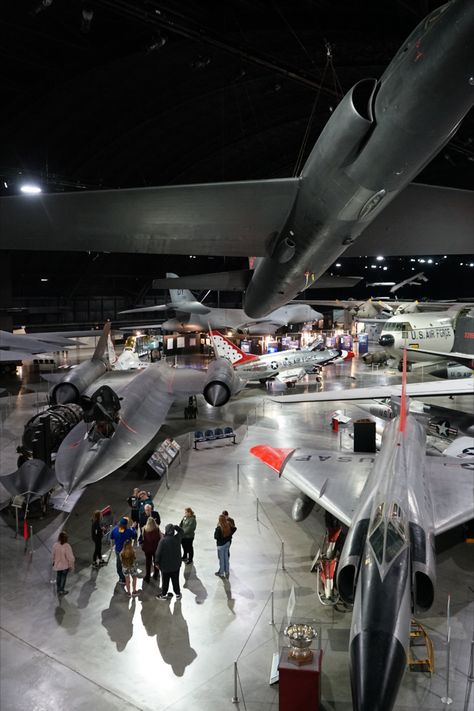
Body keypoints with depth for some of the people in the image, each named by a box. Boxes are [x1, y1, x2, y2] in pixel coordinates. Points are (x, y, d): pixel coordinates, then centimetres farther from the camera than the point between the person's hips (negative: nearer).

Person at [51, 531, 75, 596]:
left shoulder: (55, 545, -16)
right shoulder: (67, 546, -27)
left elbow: (52, 555, -2)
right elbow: (70, 557, -21)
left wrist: (53, 562, 17)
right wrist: (71, 566, -6)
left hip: (57, 565, 4)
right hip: (65, 565, -4)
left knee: (58, 576, 22)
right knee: (63, 577, 14)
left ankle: (58, 589, 36)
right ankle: (61, 590, 25)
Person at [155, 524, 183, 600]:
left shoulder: (163, 540, -23)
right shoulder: (177, 538, -13)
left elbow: (158, 553, -17)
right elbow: (181, 530, 8)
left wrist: (157, 562, -4)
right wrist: (175, 527, -5)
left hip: (165, 565, -3)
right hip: (176, 564, 3)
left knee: (165, 581, 15)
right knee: (175, 580, 19)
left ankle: (164, 595, 29)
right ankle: (178, 594, 29)